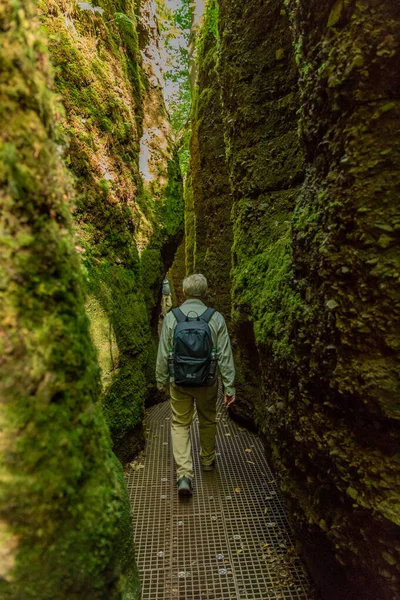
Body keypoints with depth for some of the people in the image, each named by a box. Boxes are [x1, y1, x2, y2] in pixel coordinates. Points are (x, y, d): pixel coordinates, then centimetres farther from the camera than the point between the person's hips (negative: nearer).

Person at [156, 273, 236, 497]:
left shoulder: (171, 317, -9)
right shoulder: (216, 318, -12)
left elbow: (163, 355, -4)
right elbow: (225, 356, -10)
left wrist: (162, 380, 11)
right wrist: (230, 387, -2)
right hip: (207, 382, 0)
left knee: (180, 424, 15)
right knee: (208, 421, 22)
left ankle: (184, 474, 7)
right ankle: (208, 460, 43)